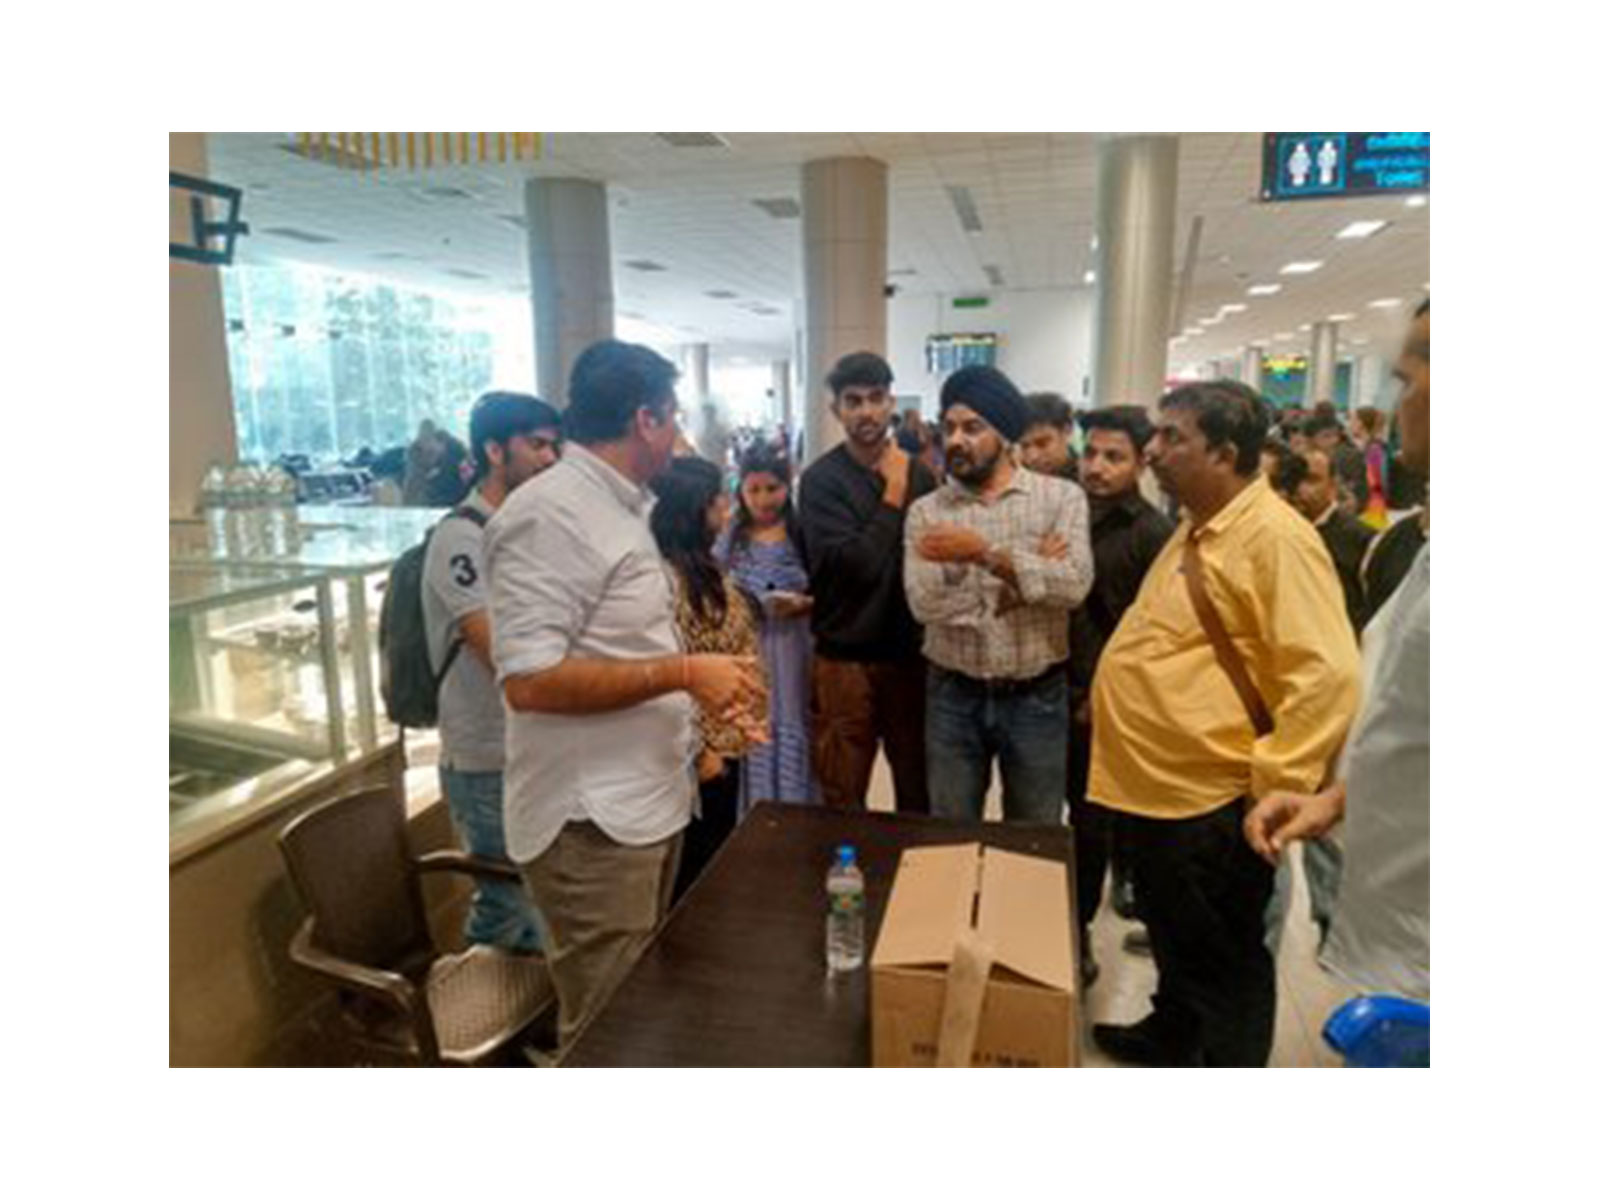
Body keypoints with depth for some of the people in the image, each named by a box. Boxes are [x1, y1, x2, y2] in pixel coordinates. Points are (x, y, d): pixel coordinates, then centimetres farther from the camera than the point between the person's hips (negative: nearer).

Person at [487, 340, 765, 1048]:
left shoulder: (618, 508, 13)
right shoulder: (550, 513, -19)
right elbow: (530, 681, -26)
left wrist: (699, 694, 11)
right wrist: (683, 674, -22)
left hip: (646, 802, 10)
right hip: (592, 822, -10)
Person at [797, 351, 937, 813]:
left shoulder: (918, 474, 5)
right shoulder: (821, 479, -9)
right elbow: (855, 565, -19)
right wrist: (893, 496, -14)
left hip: (912, 654, 4)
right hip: (846, 658, -4)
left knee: (919, 789, 16)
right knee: (843, 799, 9)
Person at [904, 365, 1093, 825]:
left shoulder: (1061, 497, -4)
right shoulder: (926, 511, -2)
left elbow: (1074, 583, -20)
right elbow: (925, 603, -16)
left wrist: (984, 552, -25)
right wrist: (1025, 572, -16)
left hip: (1036, 696, -1)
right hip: (953, 696, 1)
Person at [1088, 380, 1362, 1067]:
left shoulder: (1276, 537, -19)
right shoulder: (1196, 529, 11)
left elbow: (1329, 675, -25)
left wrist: (1272, 784, -24)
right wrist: (1111, 701, 17)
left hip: (1207, 803, -9)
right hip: (1148, 787, 9)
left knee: (1222, 963, 11)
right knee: (1172, 939, 27)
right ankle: (1170, 1036, 48)